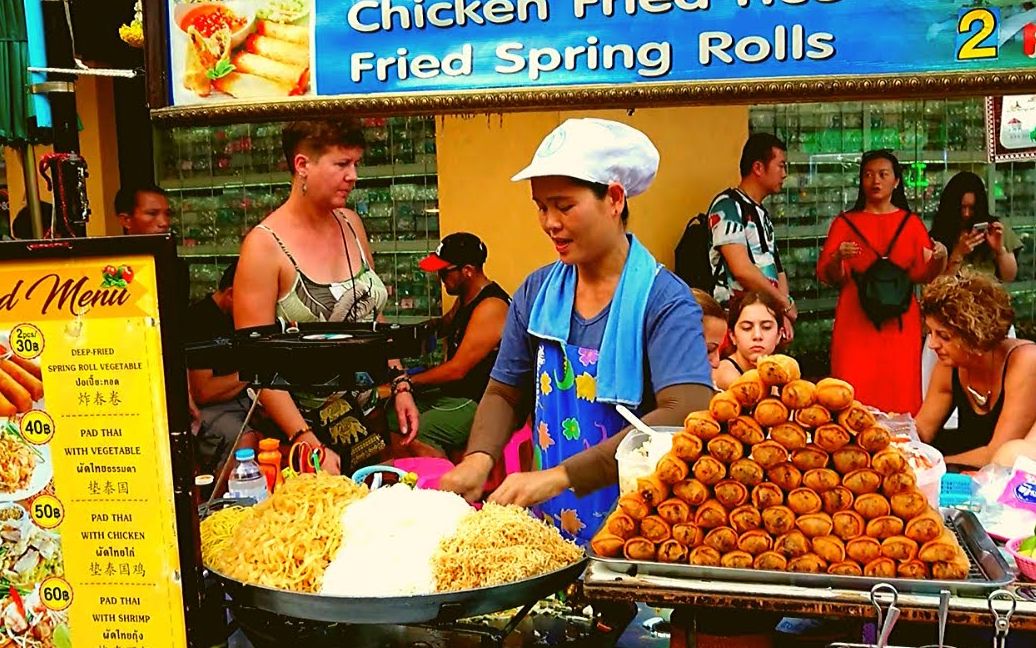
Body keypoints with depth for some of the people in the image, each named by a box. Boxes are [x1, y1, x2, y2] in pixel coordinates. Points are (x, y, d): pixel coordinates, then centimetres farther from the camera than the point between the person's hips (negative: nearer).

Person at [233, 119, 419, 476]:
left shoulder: (351, 224, 4)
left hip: (368, 418, 6)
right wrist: (308, 443, -21)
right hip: (305, 424, -6)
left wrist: (400, 385, 7)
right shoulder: (264, 246, -15)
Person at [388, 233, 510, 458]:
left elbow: (457, 369, -20)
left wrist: (408, 382, -10)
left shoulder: (490, 307, -20)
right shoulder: (464, 299, 11)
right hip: (454, 393, 10)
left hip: (479, 402, -10)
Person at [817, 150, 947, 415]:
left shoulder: (911, 223, 12)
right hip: (856, 322, -1)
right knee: (856, 393, -7)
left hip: (901, 321, 1)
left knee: (900, 391, -3)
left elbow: (925, 274, 7)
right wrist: (838, 259, -16)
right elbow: (827, 276, 4)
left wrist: (940, 258, -12)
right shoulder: (845, 222, 9)